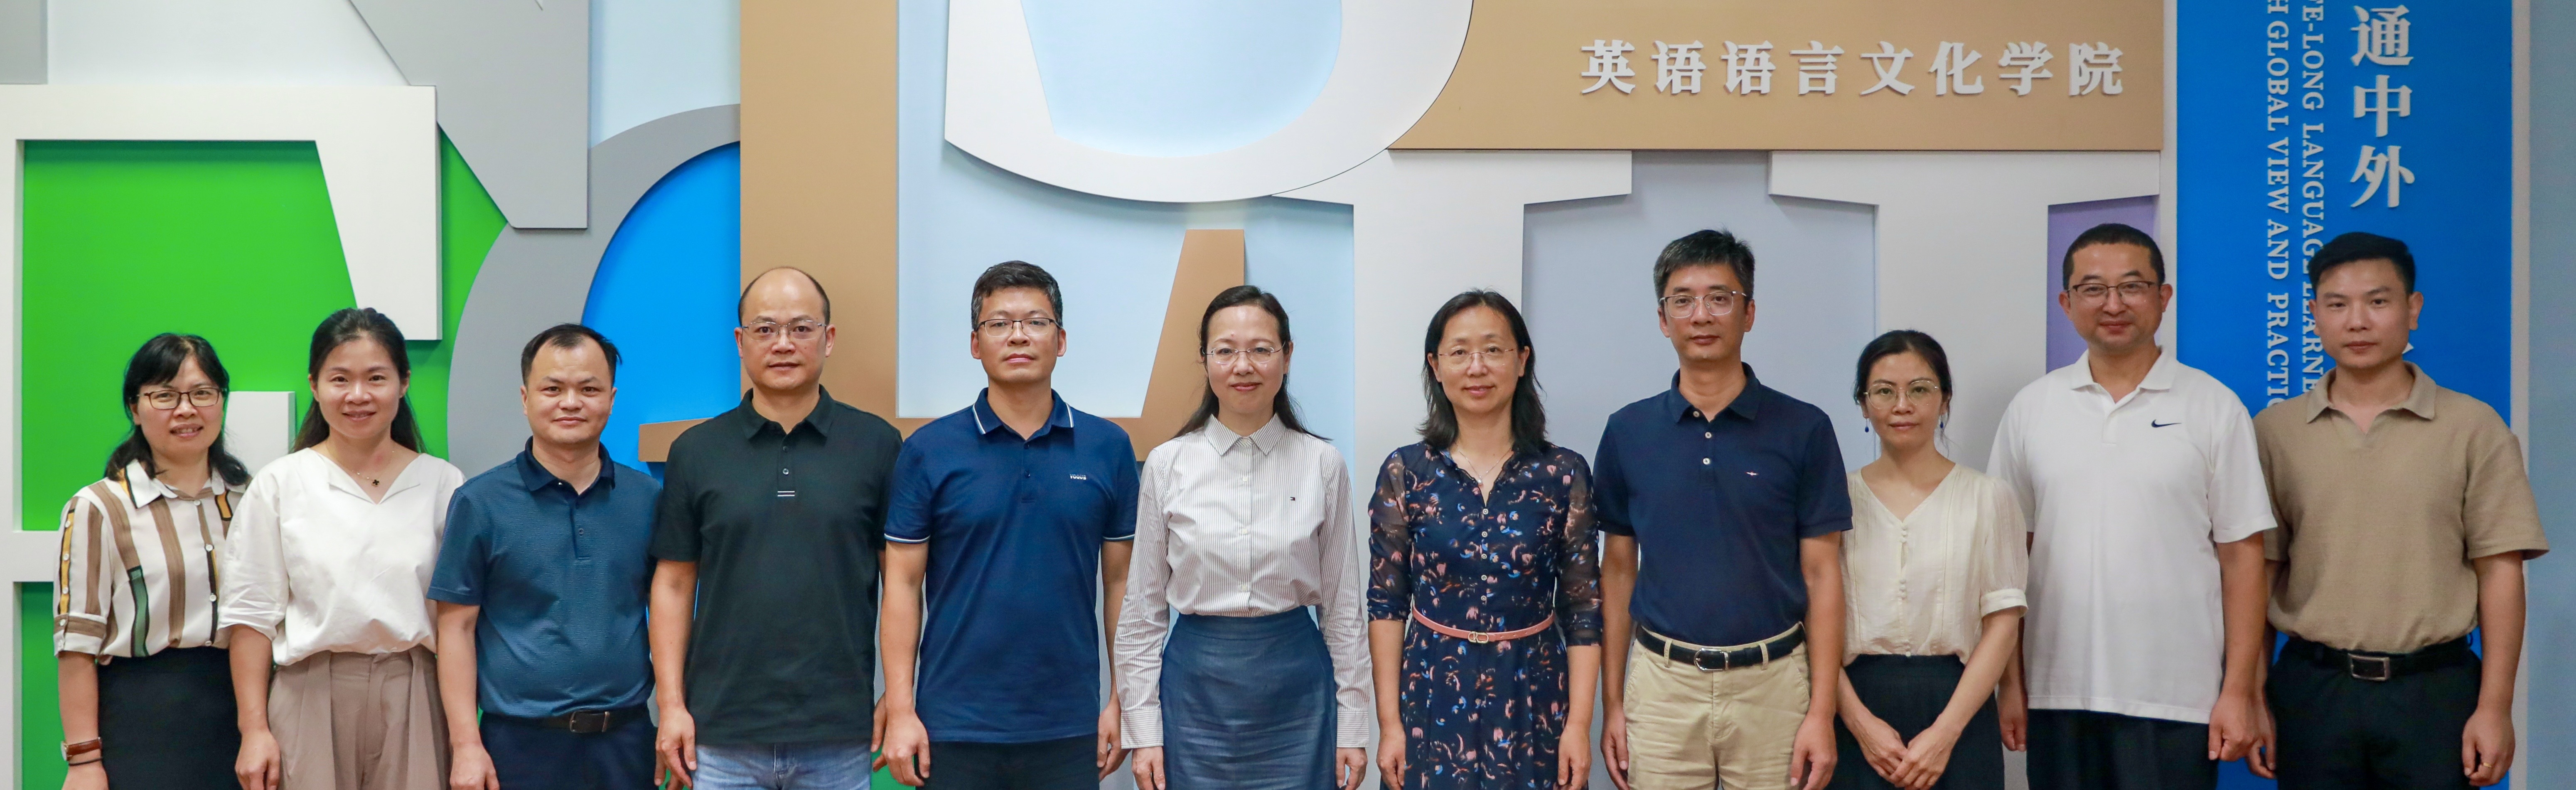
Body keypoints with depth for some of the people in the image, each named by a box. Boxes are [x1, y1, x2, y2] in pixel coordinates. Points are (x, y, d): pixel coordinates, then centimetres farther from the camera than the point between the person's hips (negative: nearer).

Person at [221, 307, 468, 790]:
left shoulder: (444, 484, 5)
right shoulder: (279, 484, 3)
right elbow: (253, 616, 2)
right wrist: (254, 730, -3)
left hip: (414, 699, 1)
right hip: (312, 696, 0)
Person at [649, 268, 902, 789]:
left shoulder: (876, 445, 2)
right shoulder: (696, 452, 6)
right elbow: (674, 583, 6)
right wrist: (671, 705, -1)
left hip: (839, 731, -1)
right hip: (721, 733, 1)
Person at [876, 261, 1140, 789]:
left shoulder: (1108, 448, 3)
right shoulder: (929, 451, -1)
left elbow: (1121, 580, 6)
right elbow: (903, 584, -1)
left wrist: (1122, 700, 2)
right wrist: (901, 710, -6)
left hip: (1068, 727, 1)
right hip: (955, 726, -1)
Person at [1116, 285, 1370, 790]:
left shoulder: (1324, 465, 0)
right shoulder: (1167, 465, -1)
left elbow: (1343, 606, 4)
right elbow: (1143, 610, 3)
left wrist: (1352, 727, 2)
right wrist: (1143, 730, -1)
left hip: (1296, 691, 0)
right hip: (1195, 687, 0)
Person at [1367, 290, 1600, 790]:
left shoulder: (1564, 475, -2)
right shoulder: (1405, 472, -2)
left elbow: (1583, 610, -1)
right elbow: (1387, 604, 0)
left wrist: (1580, 725, -6)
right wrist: (1389, 722, -4)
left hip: (1532, 697, 0)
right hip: (1433, 695, 0)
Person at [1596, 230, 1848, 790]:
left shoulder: (1803, 430, -1)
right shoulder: (1627, 432, 4)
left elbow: (1822, 575, -1)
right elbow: (1618, 570, 9)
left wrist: (1822, 712, -7)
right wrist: (1612, 702, 4)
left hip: (1772, 685, -1)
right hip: (1662, 685, 1)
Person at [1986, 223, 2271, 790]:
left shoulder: (2215, 409, 0)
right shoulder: (2031, 410, 6)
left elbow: (2242, 555, 0)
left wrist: (2239, 691, -5)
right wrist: (2009, 681, 4)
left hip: (2175, 700, -2)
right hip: (2057, 696, 2)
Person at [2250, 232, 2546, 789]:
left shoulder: (2473, 428, 1)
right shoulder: (2274, 431, 4)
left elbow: (2500, 573, 0)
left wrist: (2495, 707, -5)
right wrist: (2252, 698, 2)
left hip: (2435, 688, -1)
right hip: (2312, 688, 1)